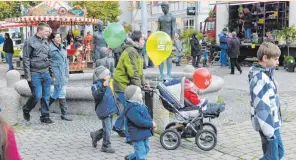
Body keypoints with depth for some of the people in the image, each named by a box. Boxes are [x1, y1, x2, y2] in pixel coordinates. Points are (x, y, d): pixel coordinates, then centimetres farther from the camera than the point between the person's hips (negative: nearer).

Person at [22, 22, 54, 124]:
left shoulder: (46, 42, 13)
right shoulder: (30, 42, -6)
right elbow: (26, 59, -8)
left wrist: (52, 74, 16)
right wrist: (28, 75, -13)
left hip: (46, 74, 6)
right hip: (35, 74, -6)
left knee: (46, 97, 6)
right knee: (37, 96, -6)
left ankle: (45, 116, 17)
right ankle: (26, 109, 21)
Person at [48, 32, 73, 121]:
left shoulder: (62, 47, 14)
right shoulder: (50, 48, -10)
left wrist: (67, 74, 17)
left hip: (63, 73, 8)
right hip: (56, 73, -8)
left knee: (56, 93, 13)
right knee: (62, 93, -5)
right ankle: (64, 114, 7)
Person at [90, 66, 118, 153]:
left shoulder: (107, 84, 14)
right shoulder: (96, 85, -13)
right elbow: (96, 95, -33)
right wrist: (103, 87, -44)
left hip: (110, 110, 9)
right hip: (104, 111, -9)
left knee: (108, 128, 17)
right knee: (107, 129, -5)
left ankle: (95, 135, 37)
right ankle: (106, 146, 6)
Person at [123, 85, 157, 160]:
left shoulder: (140, 105, 9)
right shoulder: (132, 109, -23)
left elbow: (147, 116, 17)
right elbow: (139, 121, -29)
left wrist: (152, 125, 2)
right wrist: (151, 124, -20)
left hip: (144, 133, 10)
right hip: (137, 135, -10)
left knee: (146, 149, 23)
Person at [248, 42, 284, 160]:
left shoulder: (266, 74, 8)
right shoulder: (260, 78, -23)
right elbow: (262, 106, -25)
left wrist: (273, 126, 18)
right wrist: (269, 130, -23)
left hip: (273, 122, 10)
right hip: (267, 124, -10)